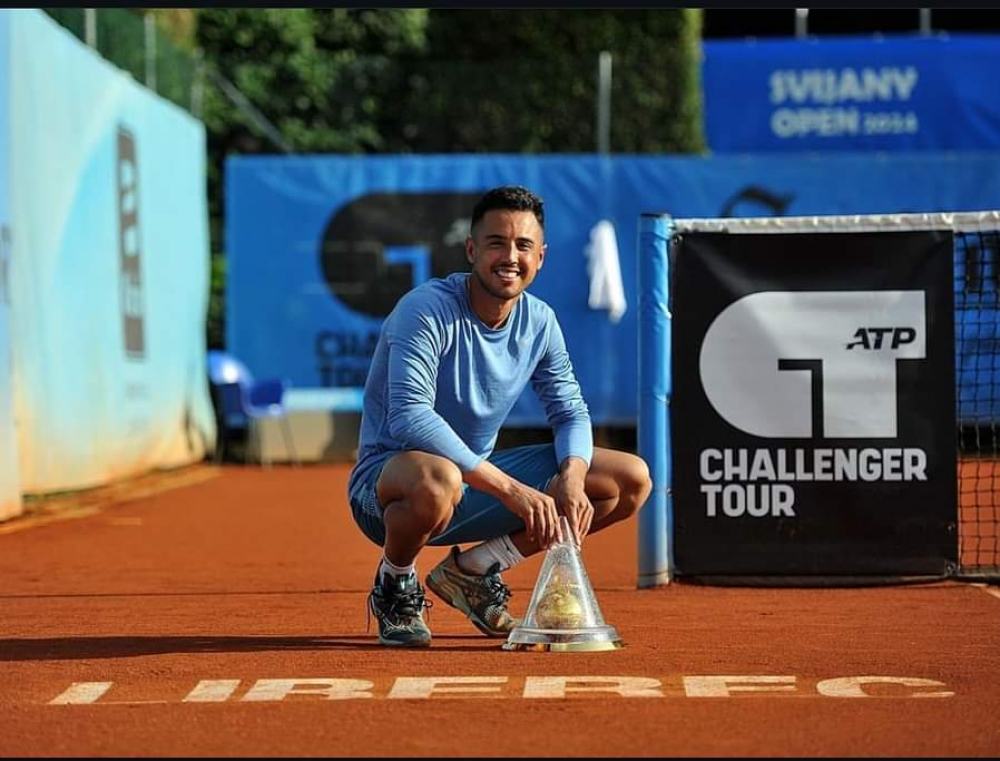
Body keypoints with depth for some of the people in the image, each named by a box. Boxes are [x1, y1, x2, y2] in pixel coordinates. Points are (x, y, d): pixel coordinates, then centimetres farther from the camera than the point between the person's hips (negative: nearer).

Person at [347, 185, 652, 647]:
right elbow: (409, 415, -32)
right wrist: (511, 489, -37)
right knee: (437, 479, -44)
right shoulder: (426, 310, -21)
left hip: (480, 480, 7)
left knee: (632, 479, -1)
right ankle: (394, 587, -9)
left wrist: (571, 478, -18)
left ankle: (472, 569, 7)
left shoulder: (539, 322, 0)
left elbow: (571, 413, 6)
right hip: (389, 478, -7)